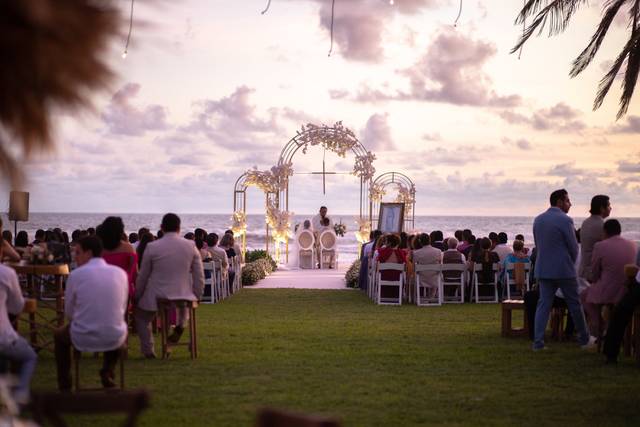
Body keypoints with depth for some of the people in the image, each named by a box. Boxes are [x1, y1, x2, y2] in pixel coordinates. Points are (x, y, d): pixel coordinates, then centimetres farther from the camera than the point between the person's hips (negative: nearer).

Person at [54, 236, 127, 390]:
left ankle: (64, 383, 33)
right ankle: (107, 372, 23)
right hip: (114, 340, 2)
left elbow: (69, 312, 4)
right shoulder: (120, 273, 0)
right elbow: (122, 307, 10)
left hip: (83, 339, -2)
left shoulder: (76, 275, -7)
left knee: (59, 335, 33)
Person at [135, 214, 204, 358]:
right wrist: (196, 296, 13)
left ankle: (148, 350, 20)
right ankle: (180, 326, 24)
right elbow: (199, 277, 0)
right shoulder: (191, 246, -5)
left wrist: (137, 296, 14)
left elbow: (143, 276, 0)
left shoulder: (152, 247, -9)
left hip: (157, 297, -2)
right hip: (184, 297, 2)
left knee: (141, 318, 26)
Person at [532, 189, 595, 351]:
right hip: (563, 270, -6)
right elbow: (573, 247, -8)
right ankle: (584, 339, 19)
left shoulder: (538, 220, 8)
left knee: (543, 304, 5)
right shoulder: (565, 220, -13)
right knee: (574, 304, 7)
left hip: (543, 269, 6)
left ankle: (538, 342, -1)